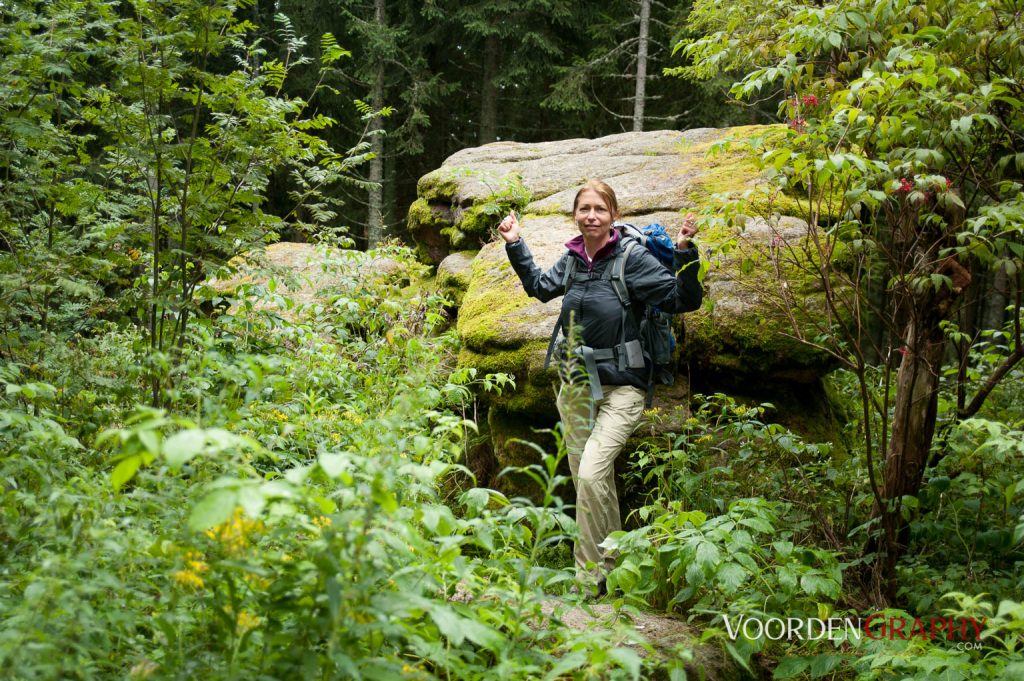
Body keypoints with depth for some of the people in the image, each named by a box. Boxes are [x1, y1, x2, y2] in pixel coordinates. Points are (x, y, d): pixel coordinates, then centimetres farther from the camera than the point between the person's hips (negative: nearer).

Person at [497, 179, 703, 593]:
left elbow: (683, 300, -13)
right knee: (591, 481, 12)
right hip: (575, 384, 6)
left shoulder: (632, 258, -11)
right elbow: (540, 287, 25)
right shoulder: (572, 258, 4)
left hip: (621, 387, -6)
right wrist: (515, 246, 19)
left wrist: (685, 253, -26)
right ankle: (609, 569, 29)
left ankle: (589, 578, -7)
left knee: (591, 473, -20)